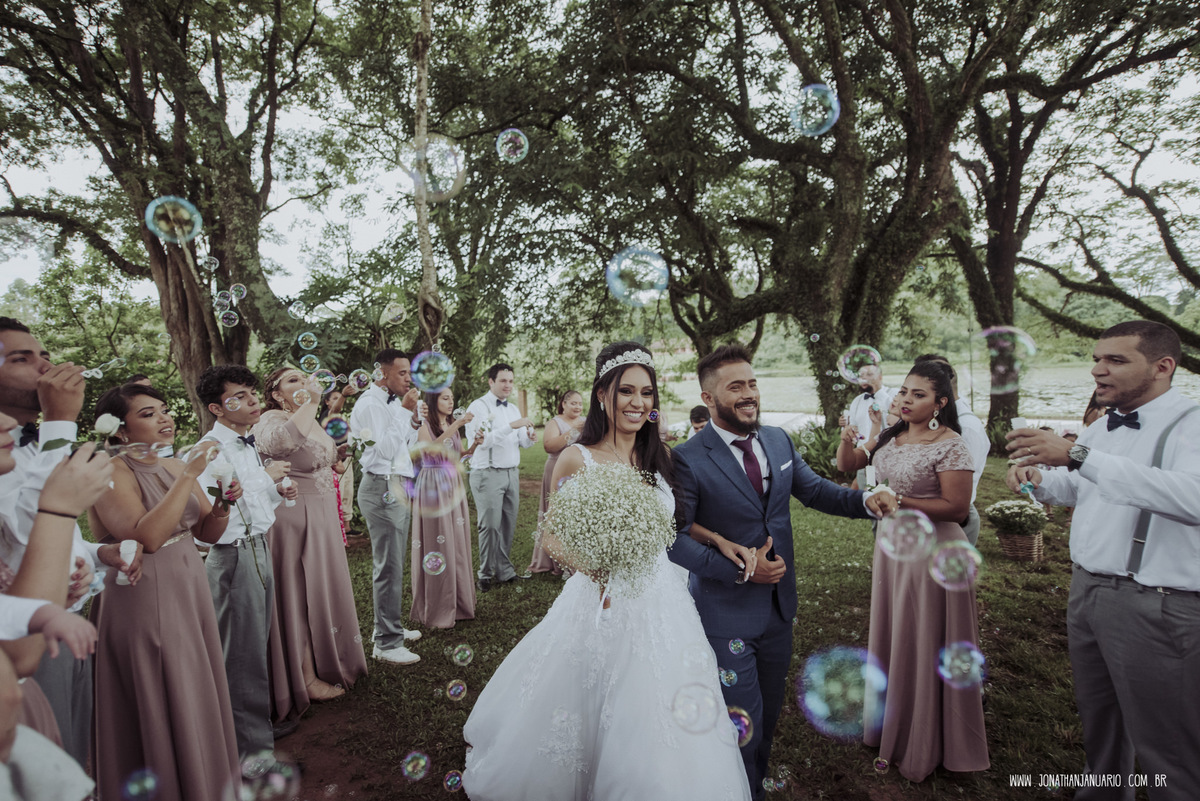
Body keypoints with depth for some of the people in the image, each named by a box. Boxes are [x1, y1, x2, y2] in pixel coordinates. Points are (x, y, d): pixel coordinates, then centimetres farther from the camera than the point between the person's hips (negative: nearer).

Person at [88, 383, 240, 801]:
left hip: (190, 591, 7)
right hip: (145, 602, -7)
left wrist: (223, 504, -11)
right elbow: (148, 536, -28)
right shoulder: (112, 473, -14)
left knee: (197, 695, 17)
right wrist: (189, 477, -27)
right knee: (162, 703, 6)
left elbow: (208, 532, 9)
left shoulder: (175, 467, 6)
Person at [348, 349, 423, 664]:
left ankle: (391, 626, 31)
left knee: (394, 564, 17)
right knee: (388, 566, -5)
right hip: (382, 488, -10)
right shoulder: (370, 404, -12)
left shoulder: (392, 403, 16)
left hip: (398, 488, 10)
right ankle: (386, 643, 4)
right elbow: (385, 449, -22)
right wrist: (405, 411, -17)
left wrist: (414, 419, 5)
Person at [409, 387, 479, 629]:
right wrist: (455, 426, -27)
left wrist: (474, 445, 1)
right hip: (432, 486, -6)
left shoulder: (452, 425, 14)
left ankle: (458, 602, 20)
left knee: (457, 542, 8)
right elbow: (431, 449, -25)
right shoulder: (425, 426, -5)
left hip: (453, 485, 6)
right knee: (437, 544, -3)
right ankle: (437, 610, 7)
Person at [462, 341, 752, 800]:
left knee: (653, 733, 14)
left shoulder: (660, 457, 3)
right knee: (590, 722, 10)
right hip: (599, 605, -4)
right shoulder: (577, 459, -10)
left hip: (660, 603, 4)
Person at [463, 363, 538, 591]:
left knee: (509, 525, 8)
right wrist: (511, 426, -24)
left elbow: (521, 442, 13)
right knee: (490, 526, -3)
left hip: (511, 473, 6)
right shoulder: (479, 406, -6)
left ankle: (505, 571, 20)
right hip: (488, 474, -6)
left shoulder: (513, 409, 16)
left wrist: (530, 437, -10)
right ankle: (487, 574, 11)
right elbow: (482, 440, -19)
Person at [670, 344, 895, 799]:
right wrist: (740, 569, -24)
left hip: (779, 603, 6)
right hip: (728, 612, -6)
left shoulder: (778, 440, 0)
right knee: (743, 719, 10)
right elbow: (675, 537, -21)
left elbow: (812, 488, 7)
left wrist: (865, 500, -11)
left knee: (769, 709, 25)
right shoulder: (688, 460, -19)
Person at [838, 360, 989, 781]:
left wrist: (900, 501, -23)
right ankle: (893, 727, 40)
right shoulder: (891, 437, 4)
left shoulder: (949, 445, -17)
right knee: (893, 638, 19)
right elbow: (847, 464, 12)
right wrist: (850, 434, -4)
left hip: (931, 553, -7)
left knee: (926, 647, 9)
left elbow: (957, 508, -19)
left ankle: (924, 745, 30)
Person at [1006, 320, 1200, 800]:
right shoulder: (1100, 429, 11)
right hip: (1086, 591, 8)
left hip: (1155, 606, -8)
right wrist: (1039, 479, 5)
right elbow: (1077, 490, 27)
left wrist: (1077, 455, -38)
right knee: (1098, 720, 22)